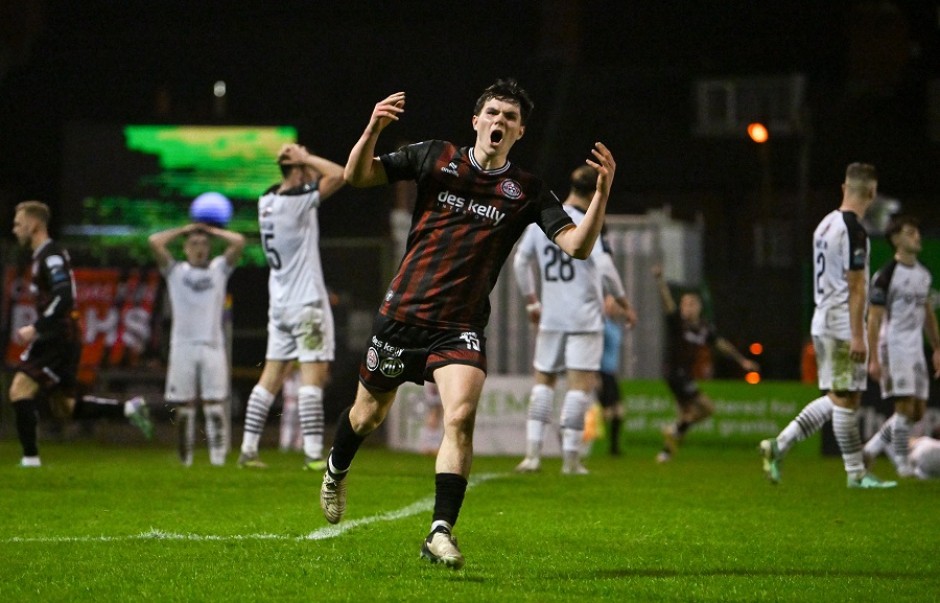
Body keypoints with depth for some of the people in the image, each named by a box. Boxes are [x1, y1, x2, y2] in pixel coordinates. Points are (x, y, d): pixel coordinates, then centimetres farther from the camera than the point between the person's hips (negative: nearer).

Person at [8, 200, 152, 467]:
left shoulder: (51, 255, -14)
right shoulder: (42, 256, 17)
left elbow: (63, 298, -25)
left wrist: (35, 328, -25)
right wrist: (36, 330, 20)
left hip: (59, 341, -10)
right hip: (56, 340, 10)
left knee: (20, 391, -15)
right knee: (64, 408, 13)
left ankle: (30, 458, -15)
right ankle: (129, 408, 15)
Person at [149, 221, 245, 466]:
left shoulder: (219, 269, 14)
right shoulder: (175, 271, 11)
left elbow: (239, 242, 2)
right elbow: (155, 241, 0)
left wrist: (212, 230, 13)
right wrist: (183, 230, 11)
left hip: (212, 345, 0)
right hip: (182, 345, 0)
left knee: (215, 404, -8)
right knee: (182, 406, -1)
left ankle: (218, 456, -12)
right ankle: (185, 459, 3)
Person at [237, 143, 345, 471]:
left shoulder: (268, 200, 9)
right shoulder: (297, 200, -15)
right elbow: (338, 175, -18)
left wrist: (301, 160, 11)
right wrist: (306, 158, -8)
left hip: (280, 303, 8)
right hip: (306, 302, -8)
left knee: (271, 376, 10)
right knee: (313, 373, -8)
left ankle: (248, 449, 9)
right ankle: (313, 453, -13)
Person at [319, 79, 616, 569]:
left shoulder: (527, 192, -1)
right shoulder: (435, 157, 0)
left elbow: (577, 246, -10)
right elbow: (357, 176, -2)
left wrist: (601, 193, -26)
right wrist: (373, 130, -21)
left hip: (461, 327, -1)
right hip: (402, 312, 1)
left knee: (461, 417, -23)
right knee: (369, 413, 16)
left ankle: (440, 533, -23)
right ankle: (336, 472, 49)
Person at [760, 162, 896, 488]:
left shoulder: (826, 224, 14)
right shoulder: (853, 230, -15)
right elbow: (856, 287, -17)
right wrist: (858, 336, -17)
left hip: (823, 323, 9)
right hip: (843, 325, -9)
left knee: (836, 398, 12)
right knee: (845, 399, -4)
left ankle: (778, 446, 8)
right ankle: (856, 474, 2)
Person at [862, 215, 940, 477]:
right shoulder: (886, 275, -10)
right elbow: (874, 319, -12)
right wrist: (874, 359, -17)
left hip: (916, 348, 8)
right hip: (893, 345, -8)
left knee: (918, 412, 6)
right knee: (905, 406, -12)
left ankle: (870, 450, 18)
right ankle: (902, 464, -3)